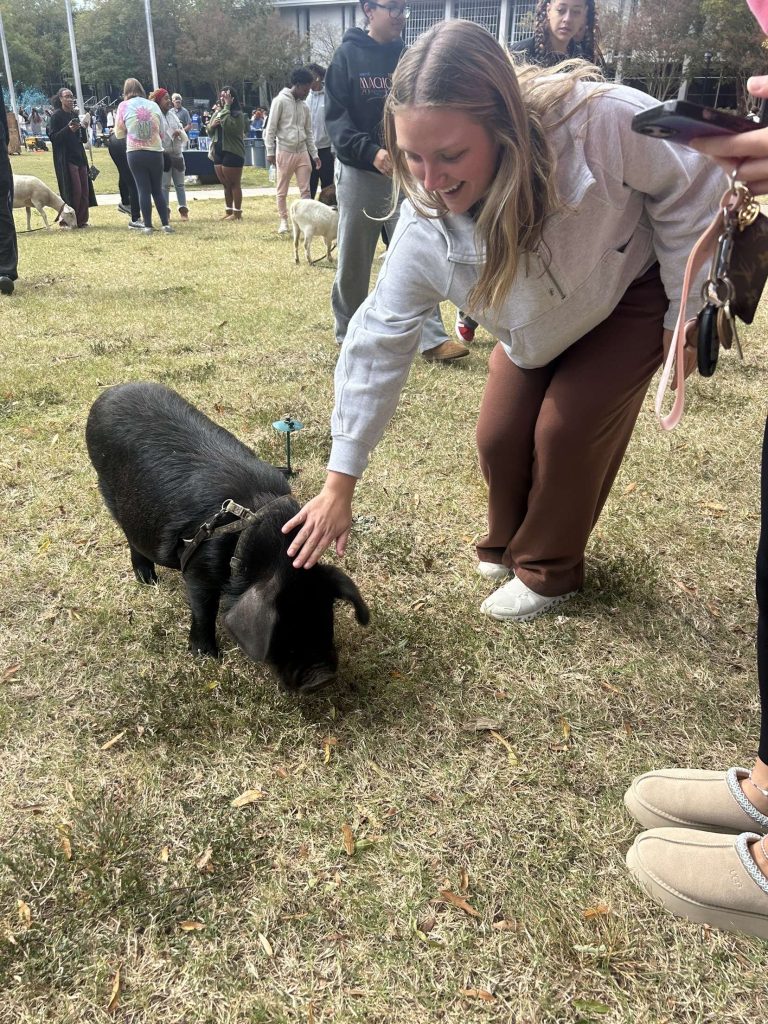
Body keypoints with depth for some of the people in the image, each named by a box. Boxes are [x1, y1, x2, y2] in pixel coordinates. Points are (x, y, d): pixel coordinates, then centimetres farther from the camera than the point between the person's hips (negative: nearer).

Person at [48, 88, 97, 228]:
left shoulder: (75, 114, 15)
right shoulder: (56, 116, -5)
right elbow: (53, 137, -12)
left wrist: (84, 128, 0)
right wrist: (68, 129, -23)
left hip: (79, 155, 7)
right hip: (66, 157, -7)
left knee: (84, 189, 3)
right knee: (74, 189, -10)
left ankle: (82, 220, 10)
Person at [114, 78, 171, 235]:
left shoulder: (124, 106, 0)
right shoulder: (153, 105, 5)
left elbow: (119, 133, 5)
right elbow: (162, 130, 11)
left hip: (135, 153, -1)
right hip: (155, 152, 1)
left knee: (144, 190, 3)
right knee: (158, 189, 10)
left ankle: (148, 226, 0)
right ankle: (166, 224, 5)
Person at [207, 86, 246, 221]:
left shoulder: (238, 114, -9)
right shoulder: (217, 112, 14)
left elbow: (229, 125, -27)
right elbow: (210, 132, 18)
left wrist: (227, 106, -21)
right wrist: (212, 125, -4)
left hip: (232, 153, -8)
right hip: (218, 152, 8)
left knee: (234, 184, -2)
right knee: (226, 184, 14)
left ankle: (237, 213, 4)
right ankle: (228, 211, 22)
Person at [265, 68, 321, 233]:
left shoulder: (304, 106, 11)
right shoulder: (280, 101, -6)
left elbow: (309, 132, 15)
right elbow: (271, 128, -6)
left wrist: (314, 154, 9)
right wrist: (270, 152, -11)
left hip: (302, 152, 5)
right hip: (284, 152, -5)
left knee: (305, 189, 1)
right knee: (282, 190, 4)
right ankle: (283, 220, 13)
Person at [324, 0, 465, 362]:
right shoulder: (348, 55, -1)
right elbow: (335, 116, -9)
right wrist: (371, 152, -23)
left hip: (405, 172, 3)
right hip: (358, 172, -3)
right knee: (353, 262, 5)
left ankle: (432, 338, -4)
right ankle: (348, 334, 20)